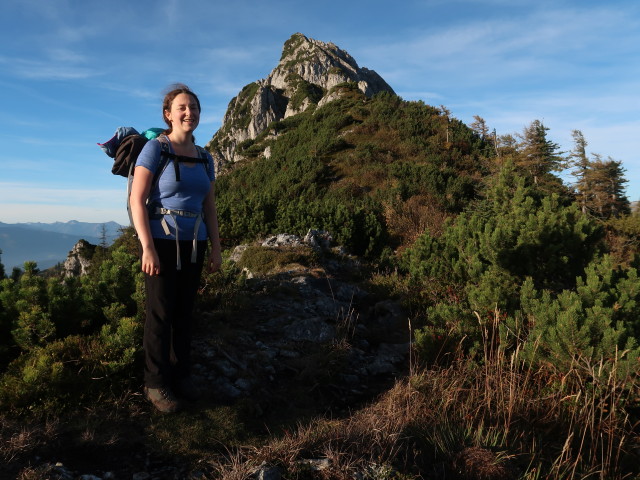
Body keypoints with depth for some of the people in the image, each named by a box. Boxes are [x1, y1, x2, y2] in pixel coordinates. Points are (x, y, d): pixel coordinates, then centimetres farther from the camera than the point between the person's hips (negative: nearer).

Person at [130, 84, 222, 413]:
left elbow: (209, 207, 14)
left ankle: (181, 376, 24)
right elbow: (137, 200, -10)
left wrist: (216, 248, 8)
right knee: (160, 314, 1)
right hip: (162, 242, -5)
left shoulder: (204, 158, 11)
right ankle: (156, 384, 15)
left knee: (184, 312, 10)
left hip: (193, 245, 5)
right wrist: (147, 247, -18)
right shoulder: (155, 149, -5)